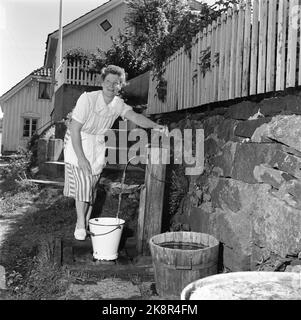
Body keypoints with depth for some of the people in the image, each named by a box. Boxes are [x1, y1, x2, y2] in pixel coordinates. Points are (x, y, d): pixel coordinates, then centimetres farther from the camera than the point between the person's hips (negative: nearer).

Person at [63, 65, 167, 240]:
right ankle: (80, 225, 5)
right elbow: (74, 129, -22)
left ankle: (87, 222, 24)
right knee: (83, 183, -11)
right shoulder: (88, 99, -23)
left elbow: (135, 116, -24)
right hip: (78, 142, -4)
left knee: (92, 185, 8)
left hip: (97, 146, 5)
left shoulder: (118, 104, -8)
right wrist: (81, 157, -25)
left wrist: (155, 125, -43)